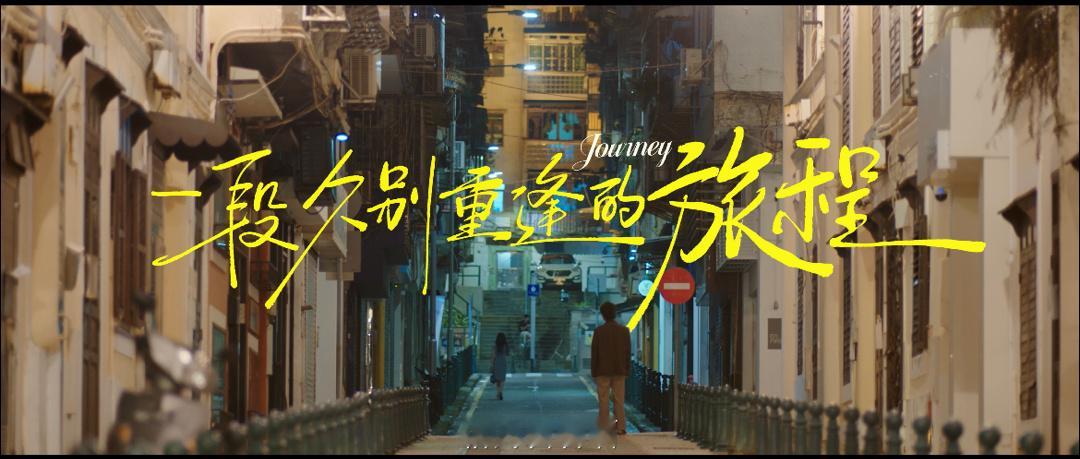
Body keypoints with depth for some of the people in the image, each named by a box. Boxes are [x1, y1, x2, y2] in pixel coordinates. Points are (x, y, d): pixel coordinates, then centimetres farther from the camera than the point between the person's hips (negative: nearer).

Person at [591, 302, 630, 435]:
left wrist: (594, 372, 3)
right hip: (620, 370, 2)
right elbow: (628, 352, 3)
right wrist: (627, 370, 11)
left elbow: (595, 353, -4)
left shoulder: (599, 331, -7)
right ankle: (621, 426, 2)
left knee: (603, 399, 5)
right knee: (619, 399, 4)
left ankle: (603, 424, 6)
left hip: (603, 370, -2)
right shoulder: (624, 330, 0)